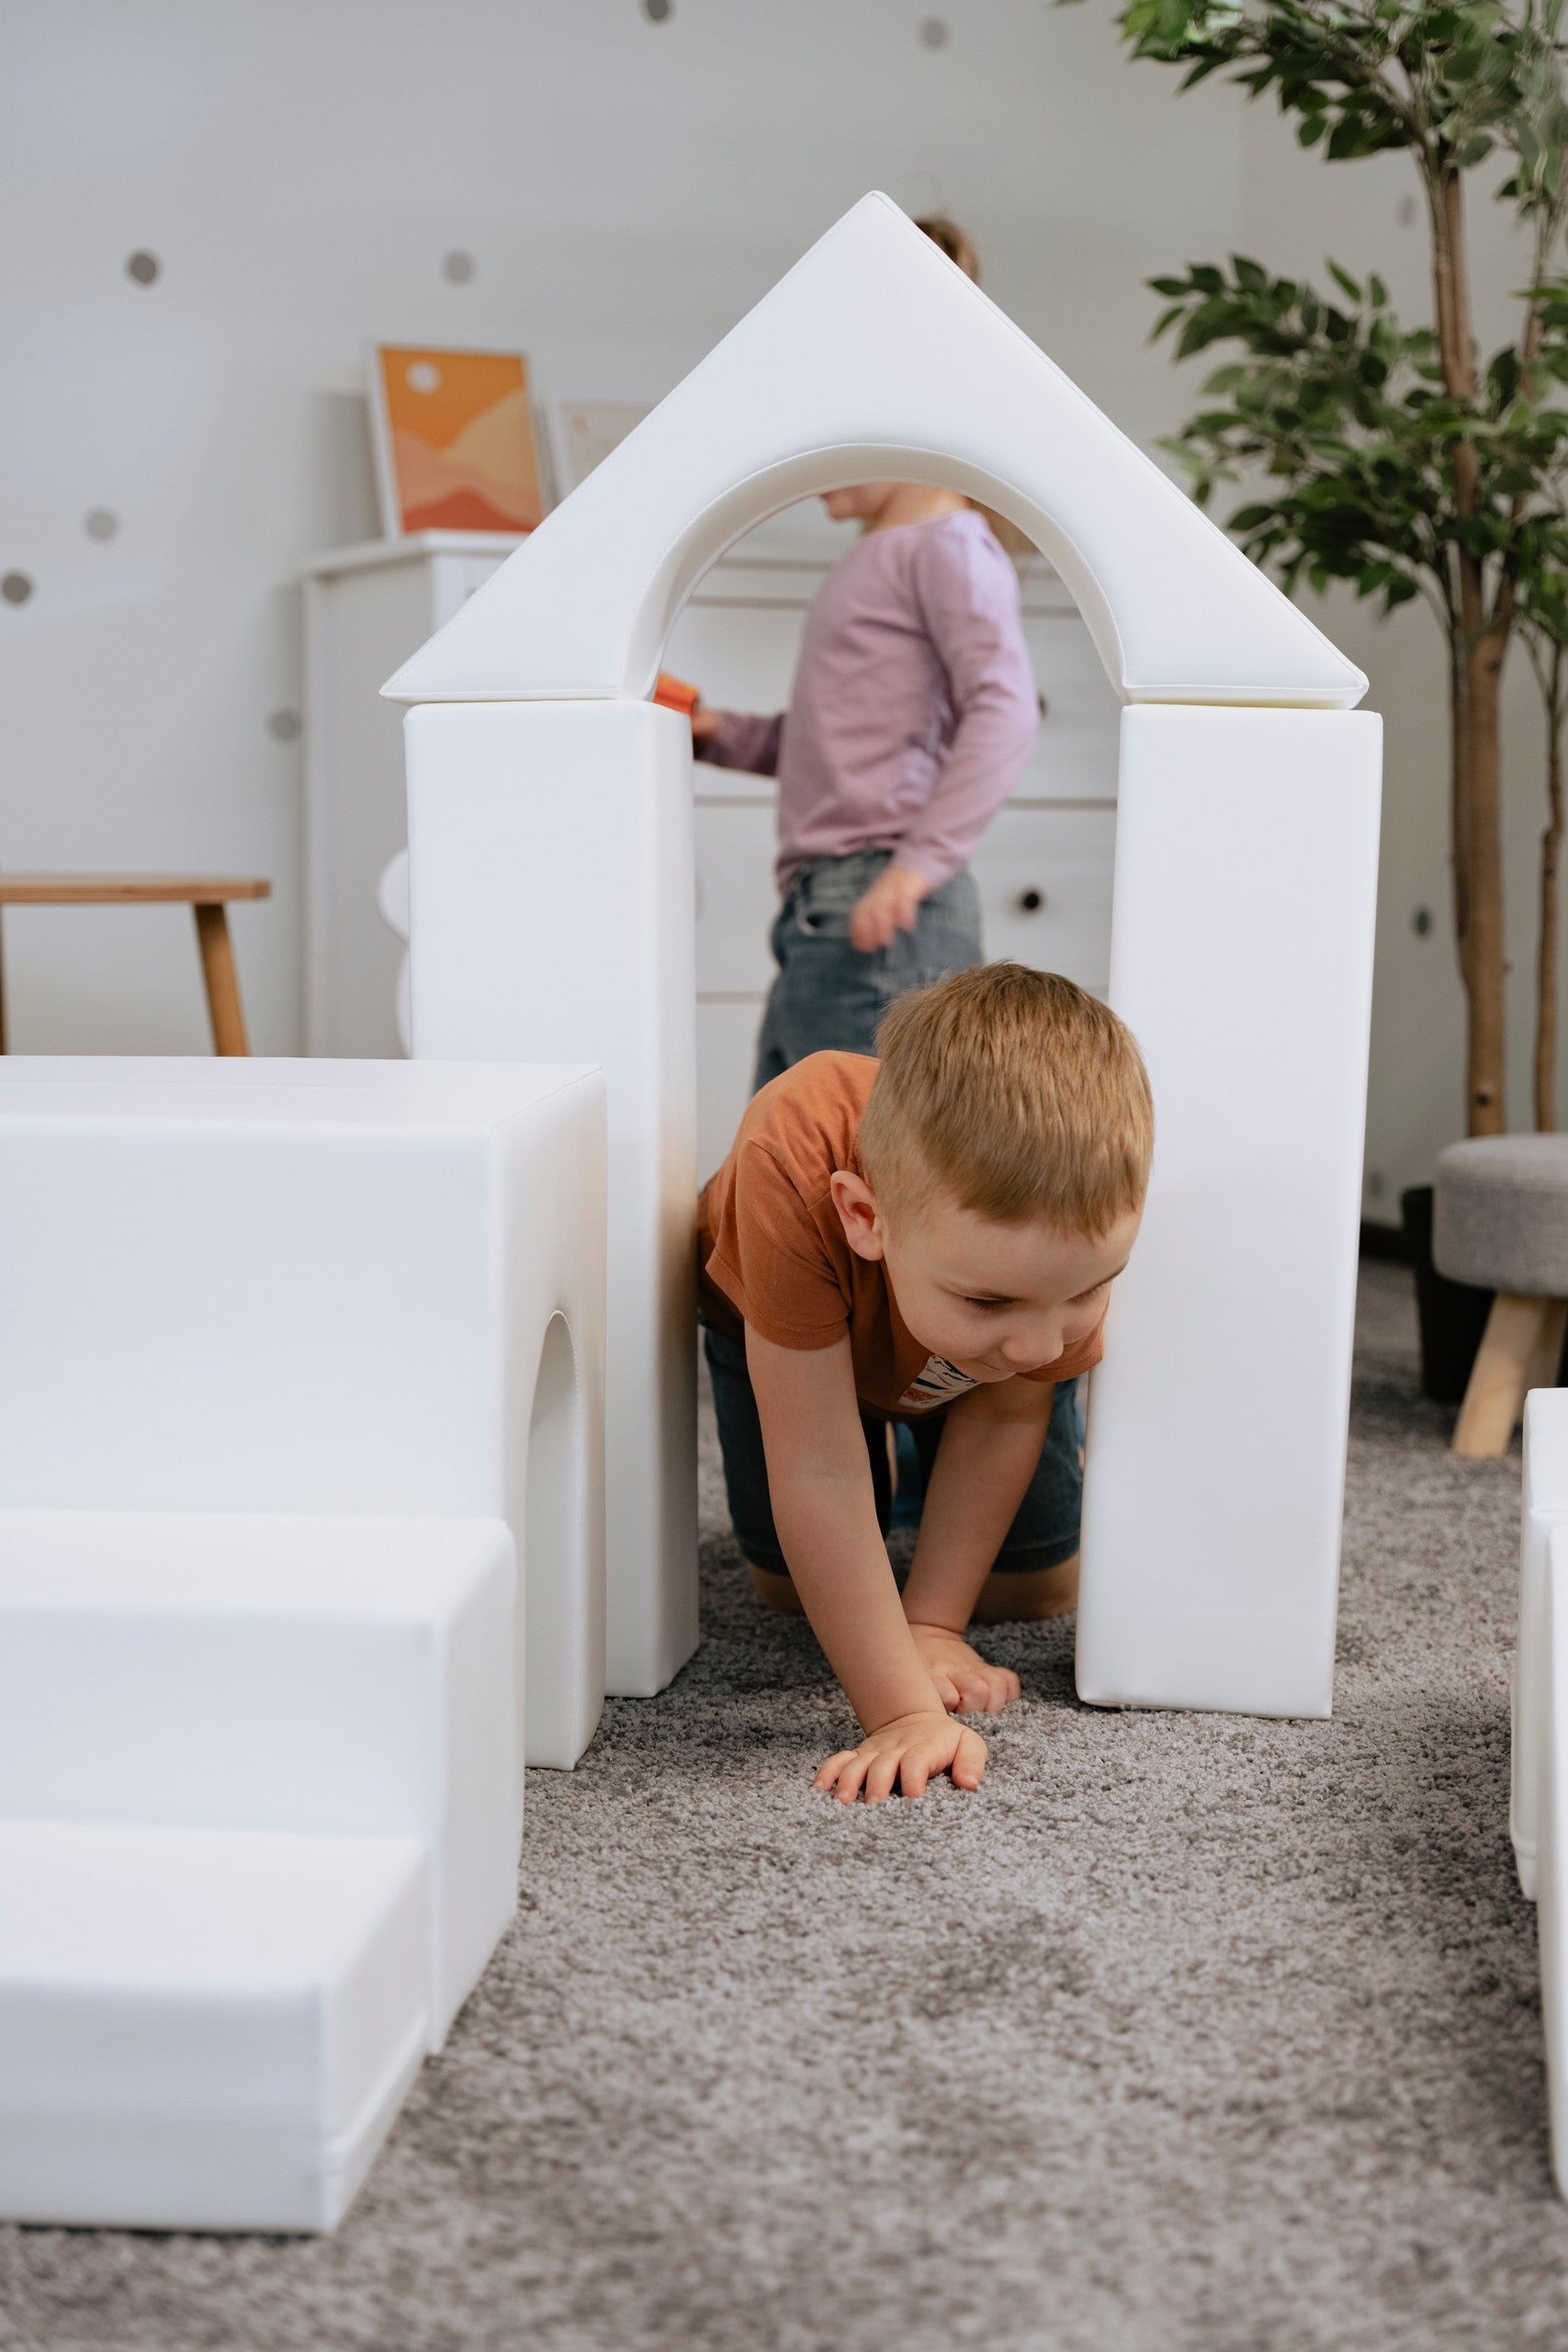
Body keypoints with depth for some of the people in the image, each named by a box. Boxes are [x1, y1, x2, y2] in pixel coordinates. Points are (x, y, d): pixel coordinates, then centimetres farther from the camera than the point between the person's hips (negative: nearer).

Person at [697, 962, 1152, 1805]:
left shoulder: (1083, 1227, -41)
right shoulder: (792, 1174, -52)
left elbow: (1007, 1414, -21)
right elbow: (819, 1473, -46)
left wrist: (931, 1624, -23)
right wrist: (902, 1711, -47)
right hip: (783, 1319, -1)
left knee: (1034, 1575, -4)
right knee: (794, 1577, -9)